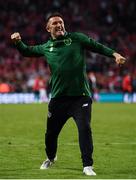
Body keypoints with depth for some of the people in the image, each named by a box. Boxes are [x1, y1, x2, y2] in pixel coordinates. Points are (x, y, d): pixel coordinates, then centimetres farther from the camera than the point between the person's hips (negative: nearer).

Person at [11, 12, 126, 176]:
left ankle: (87, 166, -6)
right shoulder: (46, 47, 10)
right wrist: (18, 42, 4)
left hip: (80, 96, -3)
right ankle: (51, 158, 42)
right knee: (51, 132, 13)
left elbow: (98, 47, 7)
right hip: (58, 98, 3)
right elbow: (27, 51, 23)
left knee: (85, 129, -15)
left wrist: (114, 54, -5)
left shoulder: (77, 38, 3)